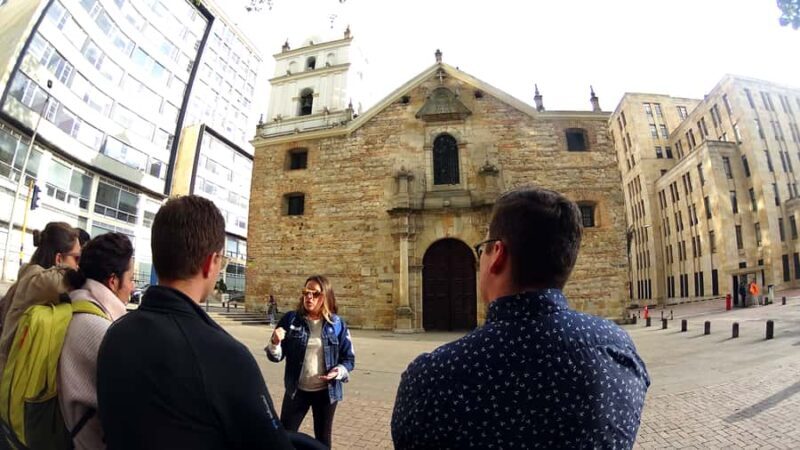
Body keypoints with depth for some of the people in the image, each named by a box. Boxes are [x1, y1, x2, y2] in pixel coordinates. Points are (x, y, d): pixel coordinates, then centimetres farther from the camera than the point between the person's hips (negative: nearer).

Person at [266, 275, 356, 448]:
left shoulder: (337, 324, -6)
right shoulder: (290, 319, -6)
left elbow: (349, 358, -1)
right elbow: (276, 356, -4)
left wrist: (339, 371, -21)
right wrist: (275, 343, -25)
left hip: (326, 392, 1)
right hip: (296, 390, 0)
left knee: (323, 439, 18)